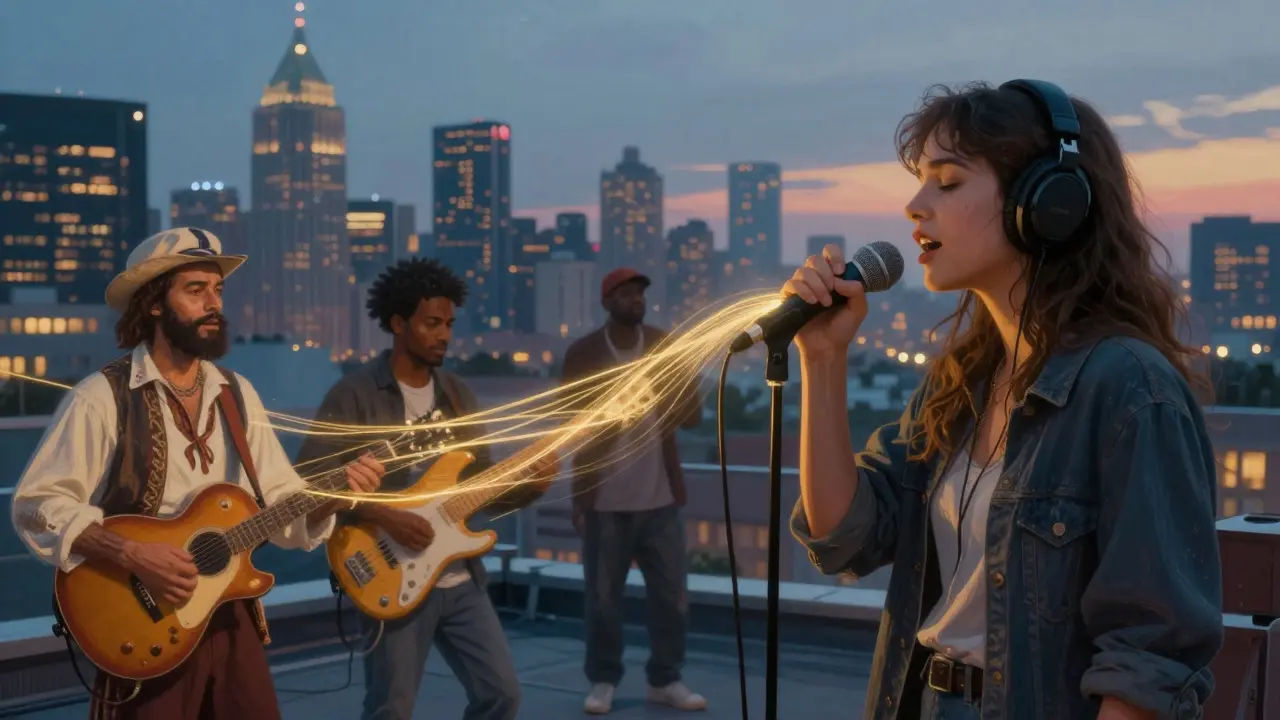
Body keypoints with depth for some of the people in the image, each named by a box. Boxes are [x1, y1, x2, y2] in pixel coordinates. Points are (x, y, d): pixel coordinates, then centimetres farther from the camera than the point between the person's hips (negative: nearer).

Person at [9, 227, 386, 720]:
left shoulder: (238, 395, 9)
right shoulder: (103, 398, -10)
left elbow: (282, 507, 10)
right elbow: (35, 505, -14)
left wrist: (333, 494, -10)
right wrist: (129, 553, -24)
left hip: (229, 614, 5)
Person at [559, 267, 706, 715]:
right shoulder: (583, 354, -2)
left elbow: (693, 416, 2)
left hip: (660, 496, 2)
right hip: (604, 499, -2)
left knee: (672, 594, 5)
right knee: (603, 598, 4)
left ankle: (666, 679, 18)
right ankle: (603, 681, 17)